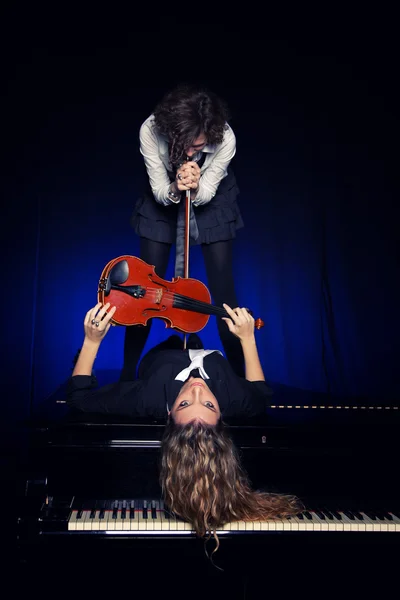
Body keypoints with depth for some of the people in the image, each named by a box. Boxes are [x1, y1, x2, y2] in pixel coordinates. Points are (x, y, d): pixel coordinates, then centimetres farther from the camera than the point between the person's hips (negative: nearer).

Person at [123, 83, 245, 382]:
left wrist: (195, 188, -44)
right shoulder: (151, 130, -32)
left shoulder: (226, 139, -34)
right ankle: (127, 371, 14)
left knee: (222, 286, -6)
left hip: (212, 200, 0)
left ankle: (239, 371, 9)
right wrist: (175, 189, -43)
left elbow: (207, 192, -22)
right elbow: (159, 191, -22)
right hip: (163, 198, 1)